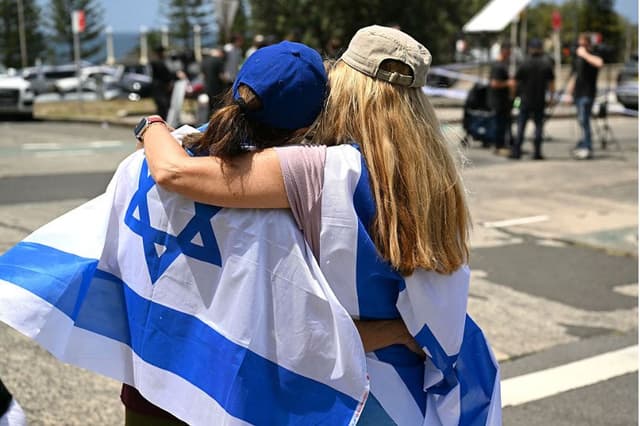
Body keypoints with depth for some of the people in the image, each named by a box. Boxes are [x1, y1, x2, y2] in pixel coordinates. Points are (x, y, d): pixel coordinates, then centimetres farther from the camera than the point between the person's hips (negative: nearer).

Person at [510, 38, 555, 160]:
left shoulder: (524, 64, -5)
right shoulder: (547, 65, -1)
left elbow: (515, 82, -3)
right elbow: (551, 84, 2)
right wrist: (551, 97, 14)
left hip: (525, 100, -1)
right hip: (540, 101, 1)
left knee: (521, 126, 4)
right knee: (538, 126, 6)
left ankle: (516, 151, 1)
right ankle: (537, 152, 4)